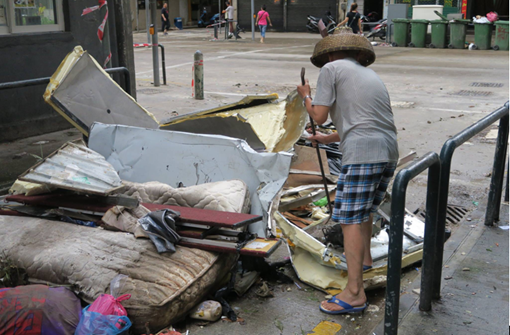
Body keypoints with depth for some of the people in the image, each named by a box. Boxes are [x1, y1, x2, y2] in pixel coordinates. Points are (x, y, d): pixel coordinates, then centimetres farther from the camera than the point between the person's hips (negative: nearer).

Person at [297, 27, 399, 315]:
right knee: (365, 209, 26)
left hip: (362, 153, -8)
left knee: (351, 219, -6)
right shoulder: (371, 75, 26)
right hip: (389, 151, 8)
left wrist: (306, 96, 21)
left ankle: (355, 293, -5)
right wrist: (327, 139, 41)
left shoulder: (331, 69, 4)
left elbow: (319, 116, 1)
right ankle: (364, 257, 45)